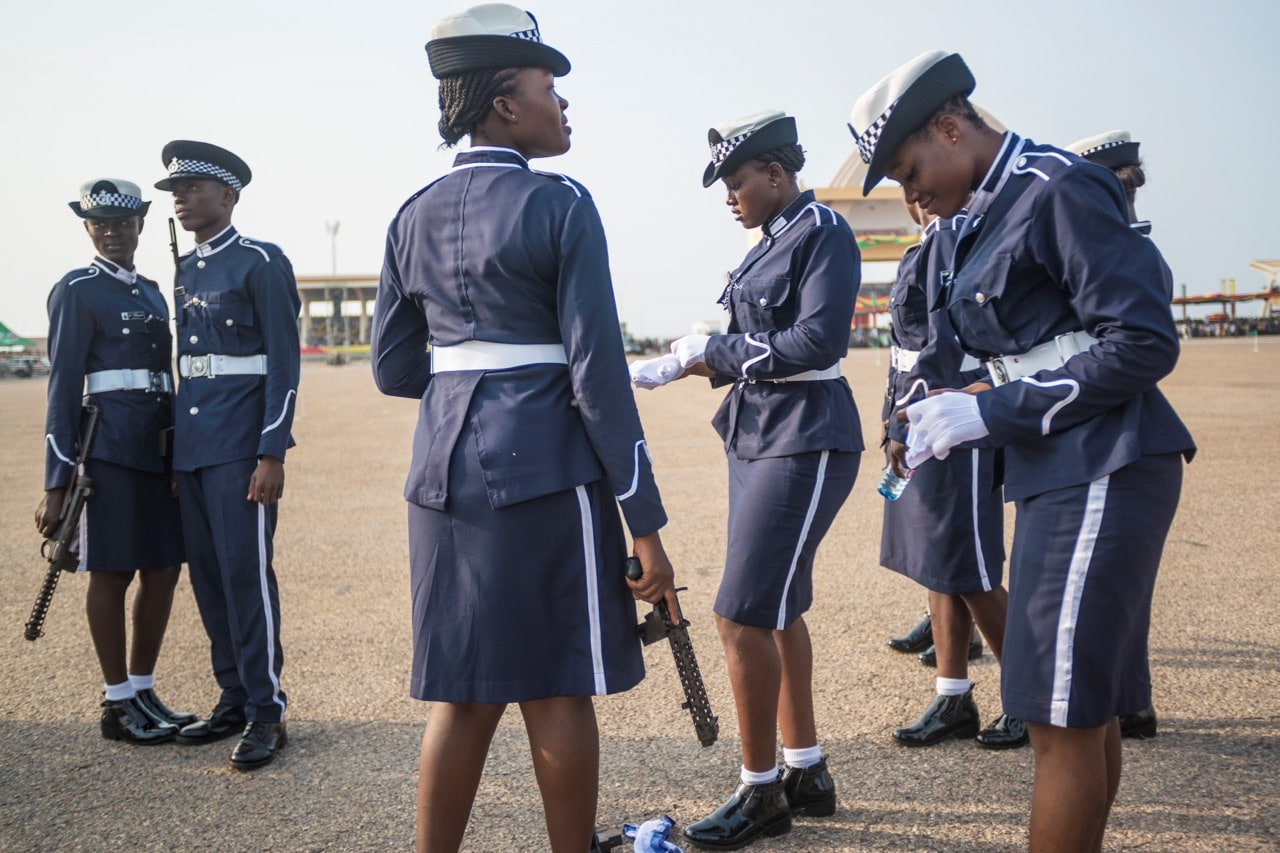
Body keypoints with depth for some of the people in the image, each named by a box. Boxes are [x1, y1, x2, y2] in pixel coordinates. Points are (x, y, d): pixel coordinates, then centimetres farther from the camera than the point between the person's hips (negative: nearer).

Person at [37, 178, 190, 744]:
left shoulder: (152, 293, 18)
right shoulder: (77, 291, -2)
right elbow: (63, 387, -7)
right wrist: (56, 483, -11)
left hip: (161, 445, 7)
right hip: (111, 445, -7)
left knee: (164, 569, 8)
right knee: (112, 572, 0)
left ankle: (144, 691, 21)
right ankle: (118, 704, 10)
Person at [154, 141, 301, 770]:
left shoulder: (261, 263, -6)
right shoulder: (185, 271, 16)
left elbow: (284, 364, -11)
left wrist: (271, 455, -17)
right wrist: (177, 456, 16)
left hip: (241, 446, -8)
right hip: (192, 447, 8)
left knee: (246, 572, -7)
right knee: (208, 576, 10)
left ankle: (267, 713, 2)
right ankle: (233, 700, 21)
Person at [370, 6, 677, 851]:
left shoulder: (415, 217, 9)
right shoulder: (559, 204, -8)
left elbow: (394, 368, 10)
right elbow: (597, 371, -13)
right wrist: (645, 524, -10)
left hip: (445, 468, 6)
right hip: (546, 467, -5)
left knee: (465, 692, 14)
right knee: (557, 688, 8)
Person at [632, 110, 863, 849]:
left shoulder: (825, 234, -11)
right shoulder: (773, 242, 14)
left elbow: (817, 342, -21)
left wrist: (714, 350, -15)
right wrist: (672, 367, 8)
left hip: (804, 446, -10)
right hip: (758, 440, 10)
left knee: (743, 620, -7)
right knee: (777, 612, 15)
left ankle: (762, 793, 9)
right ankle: (808, 774, 29)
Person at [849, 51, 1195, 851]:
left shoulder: (1060, 191, -13)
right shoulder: (997, 211, 14)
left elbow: (1145, 344, -18)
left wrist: (991, 409, -17)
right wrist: (960, 408, 2)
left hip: (1103, 474, -9)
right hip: (1063, 472, 9)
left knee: (1065, 715, -3)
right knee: (1086, 708, 17)